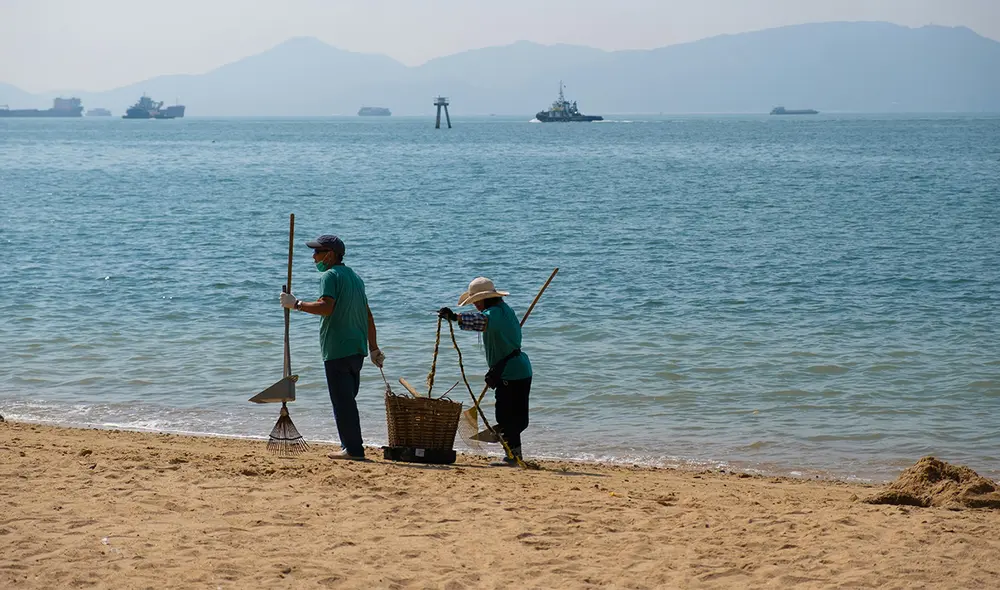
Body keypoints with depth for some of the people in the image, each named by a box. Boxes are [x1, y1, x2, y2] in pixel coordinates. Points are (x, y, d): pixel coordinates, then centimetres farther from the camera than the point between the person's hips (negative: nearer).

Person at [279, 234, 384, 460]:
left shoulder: (330, 276, -8)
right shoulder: (354, 277, 20)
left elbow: (326, 307, -24)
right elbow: (368, 316, 22)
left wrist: (296, 304, -15)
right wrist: (374, 348, 25)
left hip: (337, 350, -9)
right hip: (357, 348, 9)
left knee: (342, 400, -6)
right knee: (347, 399, 15)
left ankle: (353, 449, -7)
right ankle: (353, 447, 17)